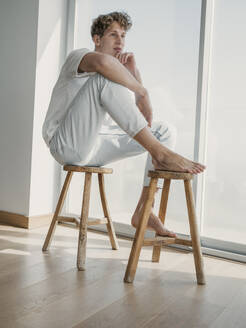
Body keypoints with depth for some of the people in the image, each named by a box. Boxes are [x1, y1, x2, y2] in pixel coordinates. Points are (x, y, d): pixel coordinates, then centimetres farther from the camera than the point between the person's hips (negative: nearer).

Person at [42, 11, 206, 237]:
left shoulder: (117, 72, 22)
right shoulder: (78, 56, -1)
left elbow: (144, 111, 9)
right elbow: (102, 61, -30)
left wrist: (133, 72, -2)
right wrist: (141, 90, -22)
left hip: (96, 147, 8)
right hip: (67, 145, -8)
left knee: (166, 130, 2)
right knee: (106, 77, -27)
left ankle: (143, 211, -7)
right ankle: (161, 154, -32)